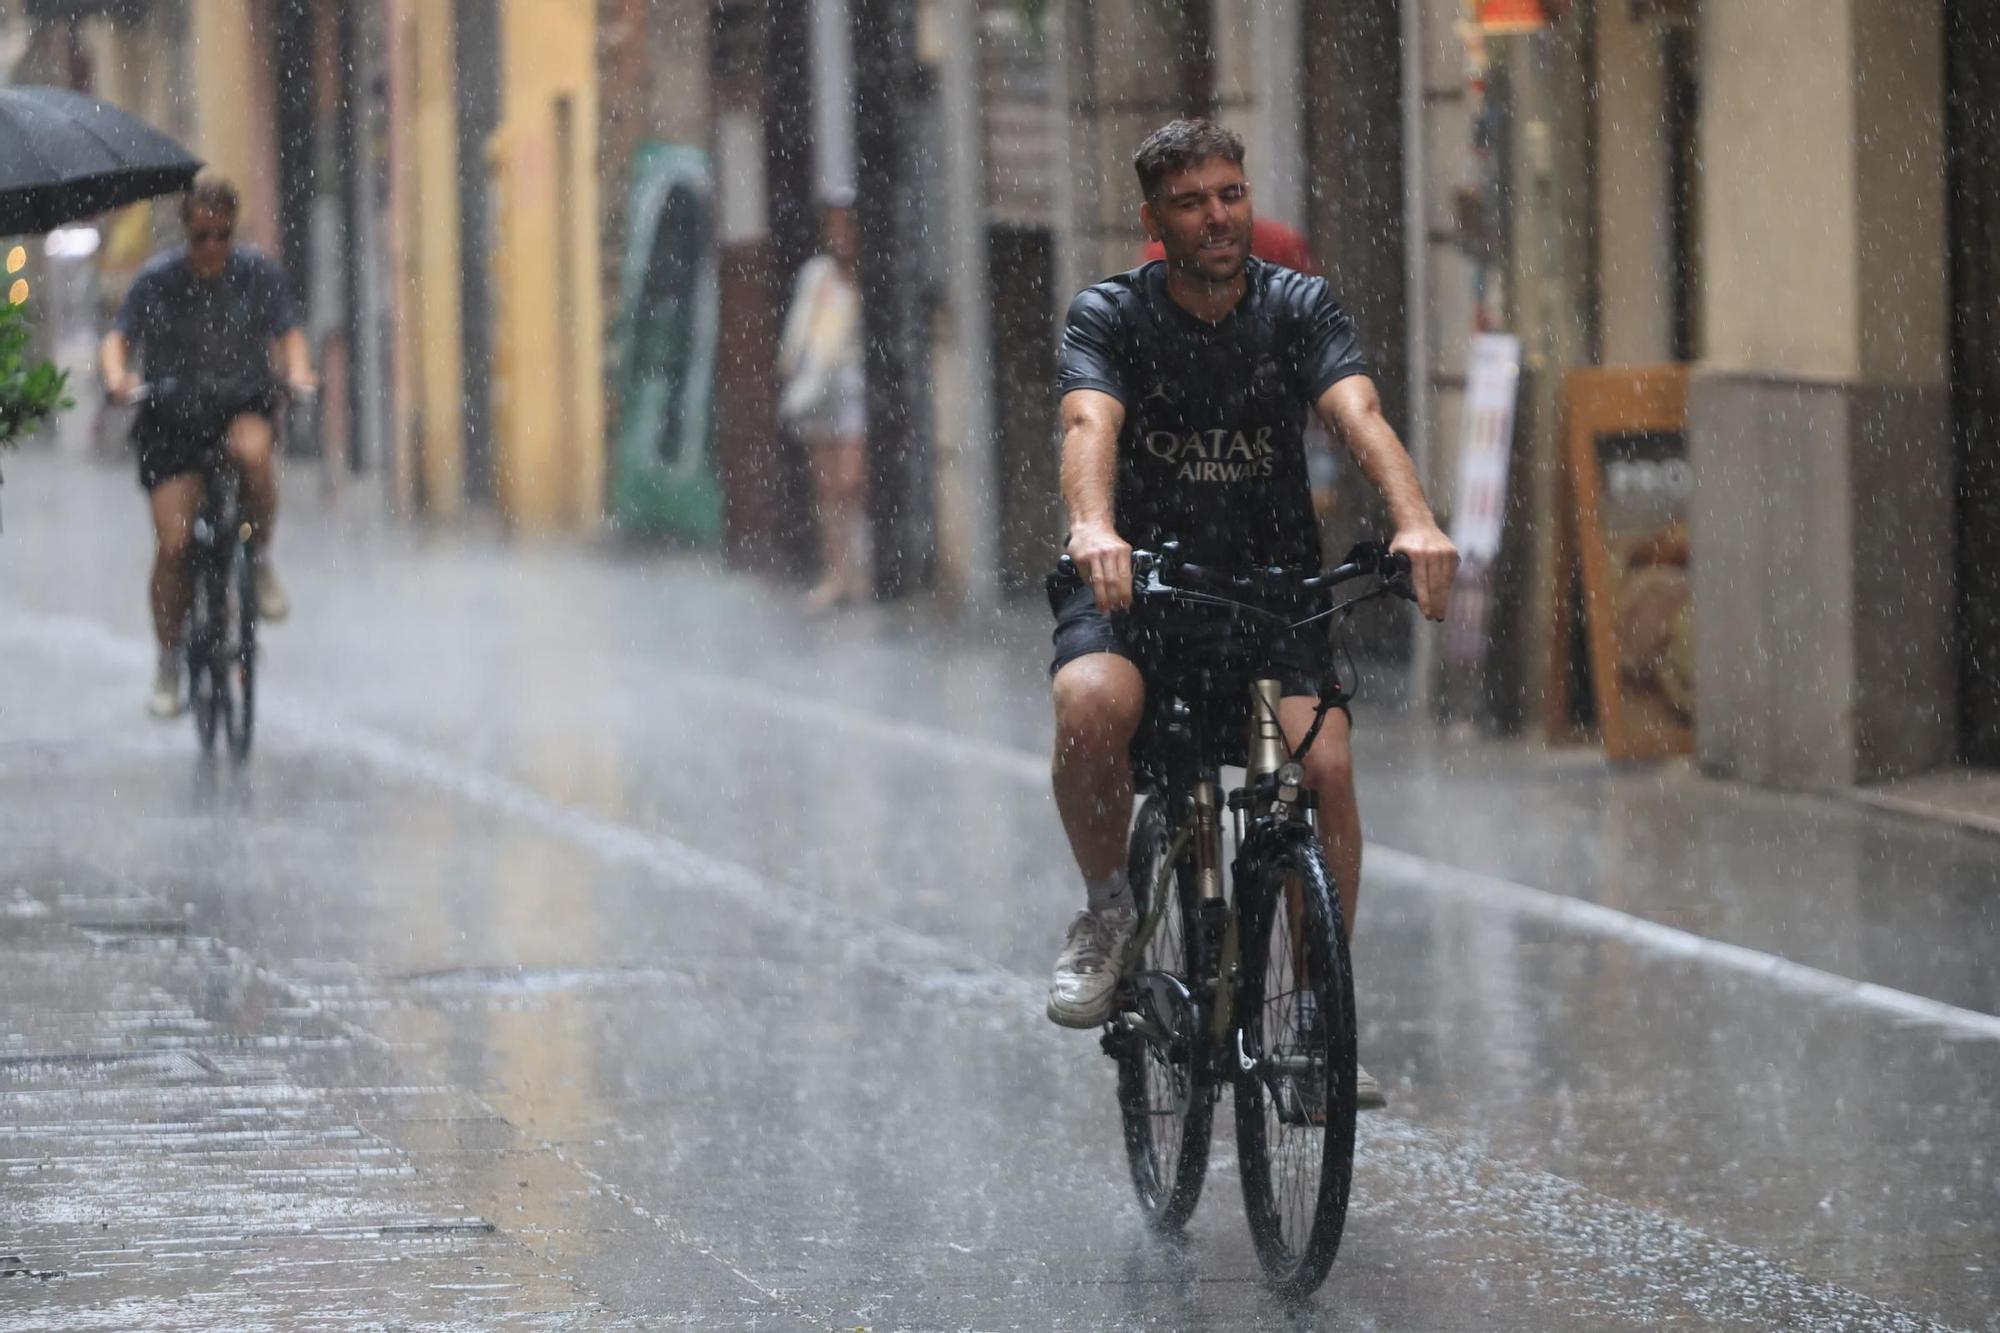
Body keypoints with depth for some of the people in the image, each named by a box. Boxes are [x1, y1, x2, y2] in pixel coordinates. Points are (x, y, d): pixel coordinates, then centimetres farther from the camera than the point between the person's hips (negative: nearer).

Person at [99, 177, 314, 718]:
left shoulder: (258, 273, -6)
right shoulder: (157, 279, -10)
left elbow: (289, 330, -8)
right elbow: (118, 337, -15)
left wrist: (298, 370, -30)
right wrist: (116, 376, -37)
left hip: (244, 402, 0)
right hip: (171, 411, 0)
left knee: (251, 449, -37)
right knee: (173, 544, -12)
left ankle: (260, 561, -12)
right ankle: (168, 664, 6)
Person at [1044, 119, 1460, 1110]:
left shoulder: (1296, 307, -3)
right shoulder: (1109, 317, -7)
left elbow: (1359, 414, -20)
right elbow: (1089, 425, -27)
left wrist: (1415, 523, -40)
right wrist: (1094, 528, -49)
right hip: (1136, 576, -1)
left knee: (1323, 763, -21)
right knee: (1091, 705, -34)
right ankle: (1108, 906, -7)